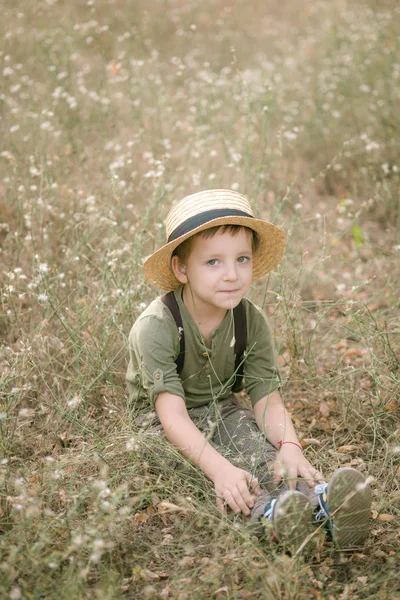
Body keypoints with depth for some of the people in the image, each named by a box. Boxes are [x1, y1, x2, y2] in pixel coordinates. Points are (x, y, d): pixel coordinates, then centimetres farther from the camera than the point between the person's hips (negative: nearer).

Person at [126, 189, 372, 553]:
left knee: (257, 444, -29)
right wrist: (220, 468, -44)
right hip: (160, 422, -3)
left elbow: (267, 400, -12)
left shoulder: (251, 321, -8)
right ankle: (267, 514, -55)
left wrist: (290, 447, -34)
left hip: (222, 411, 3)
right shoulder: (156, 326, -23)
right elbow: (173, 415, -30)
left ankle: (318, 501, -51)